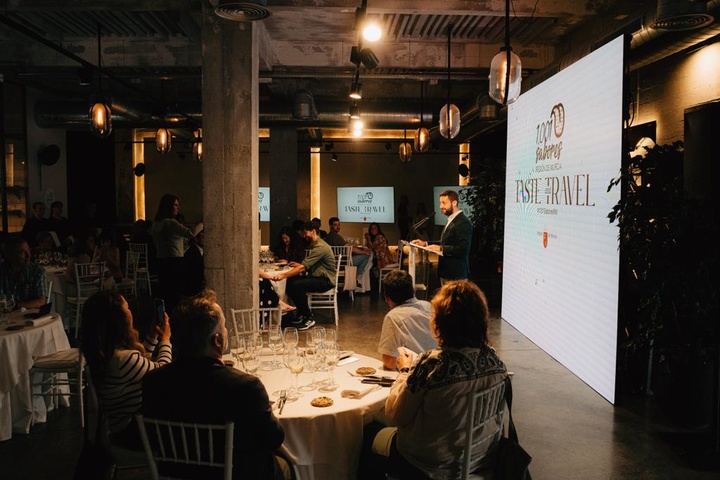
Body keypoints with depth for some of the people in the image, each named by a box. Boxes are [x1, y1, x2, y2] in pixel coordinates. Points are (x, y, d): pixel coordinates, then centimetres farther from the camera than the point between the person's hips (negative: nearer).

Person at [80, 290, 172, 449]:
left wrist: (153, 336, 12)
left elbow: (141, 362, 15)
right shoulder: (123, 358, -32)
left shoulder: (104, 352, -1)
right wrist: (165, 339, -2)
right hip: (134, 433, -9)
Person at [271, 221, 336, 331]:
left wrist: (284, 275, -28)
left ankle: (308, 318, -16)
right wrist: (298, 265, 2)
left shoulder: (320, 247, -20)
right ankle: (301, 313, 5)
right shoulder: (315, 245, 15)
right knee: (289, 283, -6)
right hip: (317, 277, 10)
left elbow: (303, 268, -26)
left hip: (326, 281, -10)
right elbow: (308, 266, 19)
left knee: (297, 285, -29)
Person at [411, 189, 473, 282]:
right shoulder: (452, 220, 16)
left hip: (455, 275, -10)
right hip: (446, 272, 10)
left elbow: (463, 249, -24)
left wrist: (440, 249, -25)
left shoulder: (463, 222, -16)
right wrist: (426, 243, 9)